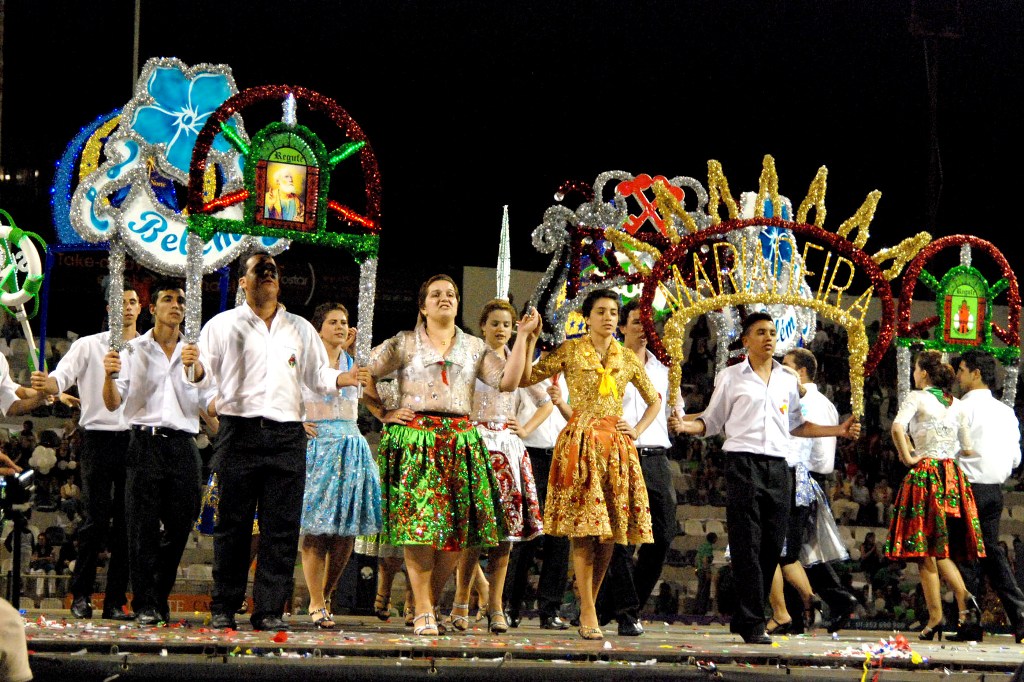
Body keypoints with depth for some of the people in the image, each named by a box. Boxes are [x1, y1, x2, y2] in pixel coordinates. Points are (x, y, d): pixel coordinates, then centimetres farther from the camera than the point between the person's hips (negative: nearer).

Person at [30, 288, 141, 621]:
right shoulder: (89, 346, 5)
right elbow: (62, 377, -8)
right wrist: (46, 384, -30)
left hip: (135, 440, 2)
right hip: (98, 438, -2)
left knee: (127, 524, 3)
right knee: (96, 520, -5)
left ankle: (116, 600, 9)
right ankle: (81, 596, 6)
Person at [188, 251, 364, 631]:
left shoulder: (300, 329, 18)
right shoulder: (223, 325, 10)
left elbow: (317, 374, 19)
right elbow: (203, 371, 5)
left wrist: (345, 379, 0)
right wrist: (193, 367, -17)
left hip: (286, 436, 2)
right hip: (239, 432, -2)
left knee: (282, 527, -2)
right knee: (233, 524, 0)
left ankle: (270, 610, 2)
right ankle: (223, 609, 6)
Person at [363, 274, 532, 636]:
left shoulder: (474, 347, 17)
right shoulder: (404, 344, 10)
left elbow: (508, 381, 5)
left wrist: (522, 337, 1)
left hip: (460, 441, 3)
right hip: (414, 439, -3)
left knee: (459, 527, -4)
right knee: (418, 524, -12)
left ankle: (430, 602, 11)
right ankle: (423, 613, -9)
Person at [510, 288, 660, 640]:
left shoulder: (628, 359, 12)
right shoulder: (570, 351, 3)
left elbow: (654, 400, 24)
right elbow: (527, 378, -1)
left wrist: (637, 430, 10)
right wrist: (530, 339, -8)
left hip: (616, 445, 4)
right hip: (580, 441, -4)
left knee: (611, 530, 2)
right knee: (583, 527, -10)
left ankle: (590, 604, 14)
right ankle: (588, 613, -8)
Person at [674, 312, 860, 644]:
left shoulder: (787, 380, 18)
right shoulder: (730, 378, 7)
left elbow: (796, 425, 25)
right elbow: (712, 421, 8)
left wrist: (839, 430, 18)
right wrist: (686, 426, -11)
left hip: (778, 466, 5)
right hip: (743, 464, -4)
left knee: (772, 545, 2)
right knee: (747, 545, -8)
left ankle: (745, 618, 11)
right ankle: (752, 623, -7)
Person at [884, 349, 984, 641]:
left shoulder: (917, 397, -5)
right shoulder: (956, 404, 12)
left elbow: (898, 427, -23)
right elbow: (968, 448, 13)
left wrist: (907, 457, -12)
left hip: (925, 474, -5)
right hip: (953, 475, 6)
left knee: (925, 551, 0)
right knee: (942, 550, 11)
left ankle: (935, 616, -3)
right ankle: (965, 598, -14)